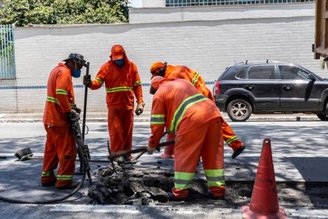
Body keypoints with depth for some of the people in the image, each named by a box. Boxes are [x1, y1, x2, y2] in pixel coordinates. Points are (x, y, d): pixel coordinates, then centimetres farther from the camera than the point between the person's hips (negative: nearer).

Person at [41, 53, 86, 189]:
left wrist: (72, 107, 8)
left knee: (51, 149, 15)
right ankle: (64, 180, -1)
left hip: (51, 118, 10)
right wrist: (69, 110, -19)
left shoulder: (58, 70, 19)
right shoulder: (64, 72, -13)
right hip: (59, 119, -10)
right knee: (67, 150, -4)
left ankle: (47, 177, 22)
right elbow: (61, 94, -27)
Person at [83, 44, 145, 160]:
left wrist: (140, 102, 1)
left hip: (128, 105, 2)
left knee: (127, 131, 9)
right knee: (115, 131, -4)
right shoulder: (106, 67, -1)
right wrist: (90, 83, -31)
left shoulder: (132, 66, 4)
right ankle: (115, 154, 5)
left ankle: (126, 153, 22)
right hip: (114, 105, -2)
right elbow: (98, 82, -9)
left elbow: (137, 85, 6)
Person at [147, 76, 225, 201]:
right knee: (214, 154, 13)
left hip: (193, 120, -7)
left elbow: (157, 123, 10)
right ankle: (217, 189, 20)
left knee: (184, 155, 6)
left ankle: (180, 191, 11)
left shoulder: (159, 94, 13)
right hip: (213, 114, 7)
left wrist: (152, 145, 22)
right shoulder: (182, 82, 33)